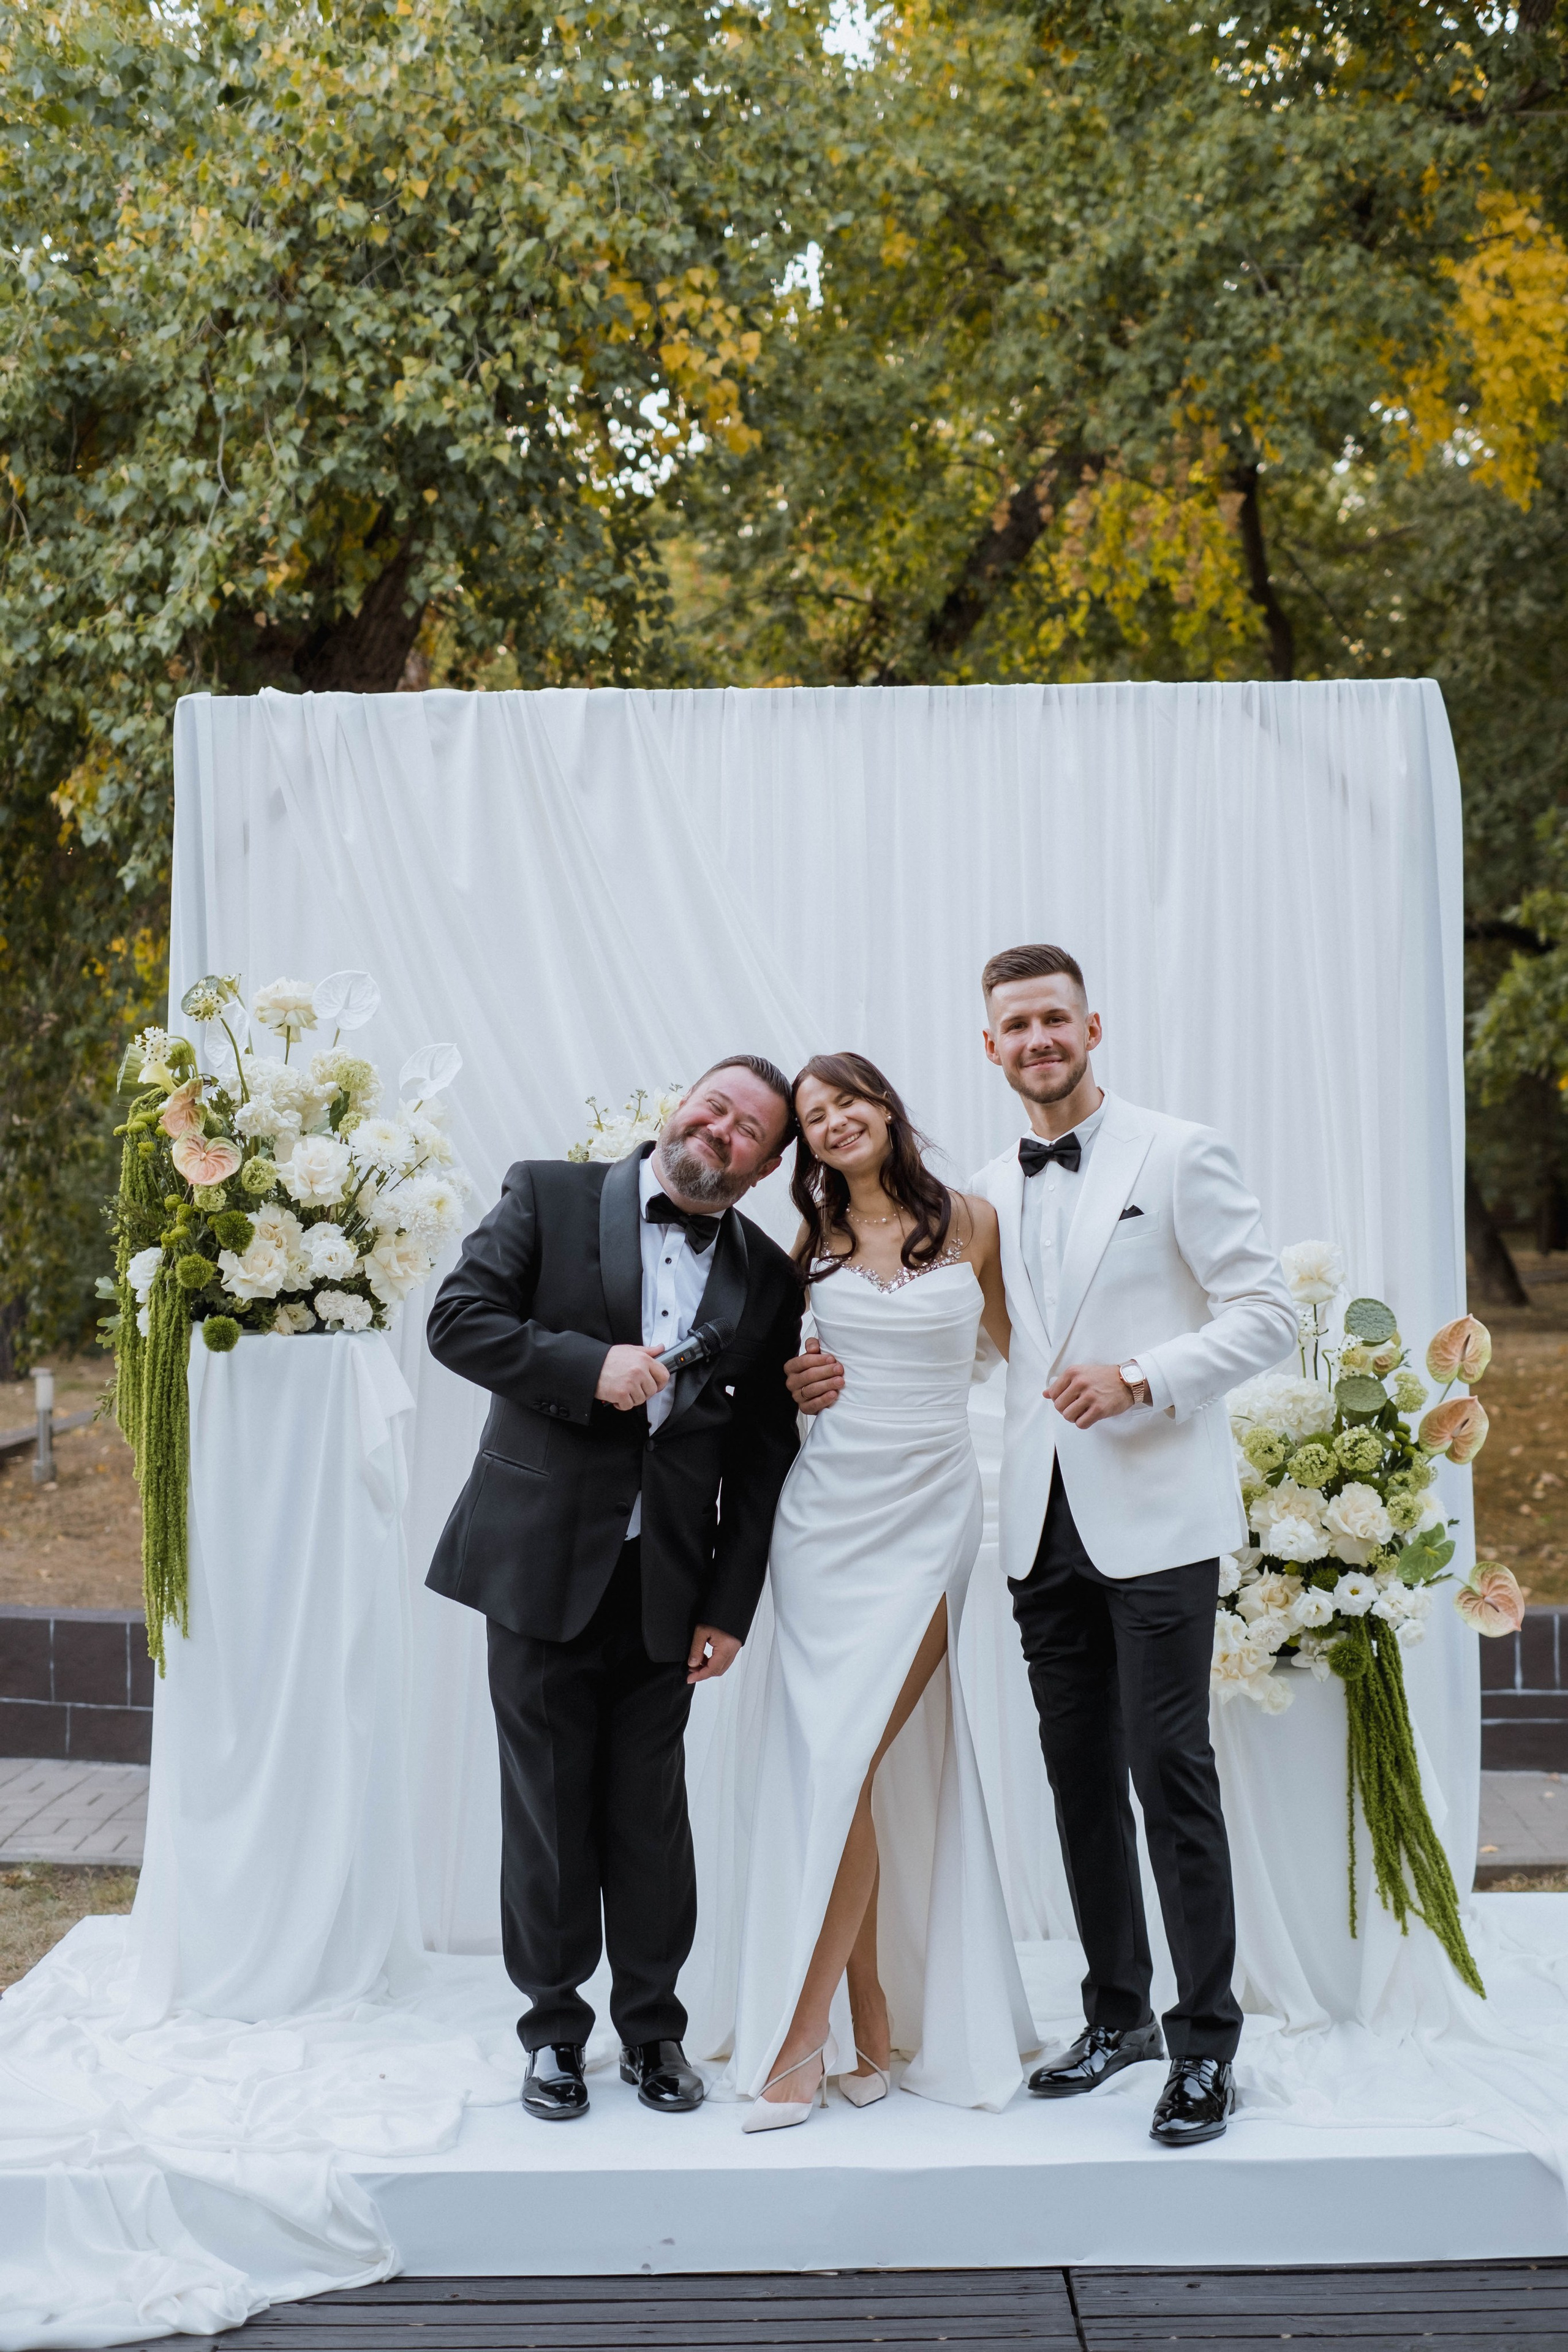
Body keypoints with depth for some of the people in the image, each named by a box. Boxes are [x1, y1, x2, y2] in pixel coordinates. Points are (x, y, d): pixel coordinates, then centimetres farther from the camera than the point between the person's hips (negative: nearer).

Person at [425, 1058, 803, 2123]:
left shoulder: (769, 1277, 6)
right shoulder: (549, 1197, 1)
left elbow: (764, 1454, 6)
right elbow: (459, 1319, -7)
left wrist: (730, 1606, 1)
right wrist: (590, 1365, -19)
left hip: (666, 1585, 2)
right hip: (542, 1565, -2)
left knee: (652, 1814, 8)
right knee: (549, 1805, 6)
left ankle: (653, 2027, 26)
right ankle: (556, 2030, 22)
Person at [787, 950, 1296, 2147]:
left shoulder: (1179, 1155, -2)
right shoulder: (990, 1192, 14)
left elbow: (1267, 1313, -5)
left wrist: (1140, 1378, -19)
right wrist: (847, 1375, 1)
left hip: (1154, 1517, -5)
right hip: (1045, 1522, 5)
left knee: (1171, 1774, -4)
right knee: (1080, 1778, 11)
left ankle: (1207, 2046, 8)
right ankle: (1118, 2013, 26)